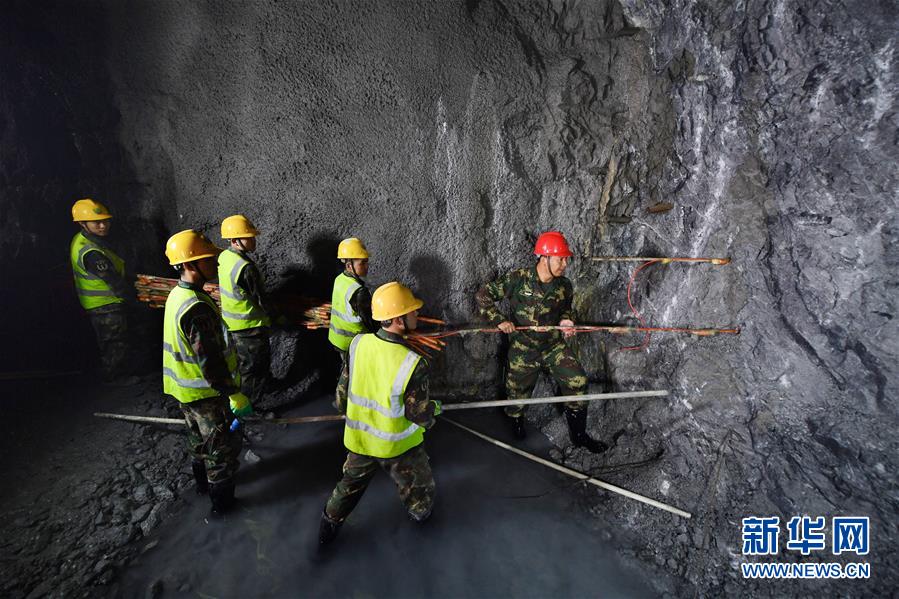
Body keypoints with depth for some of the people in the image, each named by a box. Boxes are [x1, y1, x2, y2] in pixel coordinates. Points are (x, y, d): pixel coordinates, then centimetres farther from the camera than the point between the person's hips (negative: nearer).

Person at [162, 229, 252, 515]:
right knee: (223, 445, 9)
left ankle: (203, 481, 48)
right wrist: (235, 394, -22)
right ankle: (222, 500, 25)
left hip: (184, 387, 9)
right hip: (206, 391, -9)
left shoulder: (177, 295, 1)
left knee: (200, 437, 27)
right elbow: (209, 361, -30)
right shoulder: (197, 308, -31)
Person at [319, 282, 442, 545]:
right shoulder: (413, 364, -33)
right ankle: (421, 511, 55)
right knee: (417, 481, 29)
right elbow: (419, 414, -21)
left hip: (359, 437, 3)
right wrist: (434, 408, 1)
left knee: (352, 482, 29)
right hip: (397, 444, -3)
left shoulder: (358, 343, -18)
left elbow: (343, 393, -5)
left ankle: (328, 527, 45)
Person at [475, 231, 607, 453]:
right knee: (517, 396, 9)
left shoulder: (564, 286, -3)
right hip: (523, 349, -3)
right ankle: (517, 430, 44)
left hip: (554, 346, 3)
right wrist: (499, 320, -21)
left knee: (578, 382, -13)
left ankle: (579, 435, 9)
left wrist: (565, 320, -5)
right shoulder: (517, 279, -16)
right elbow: (483, 295, -11)